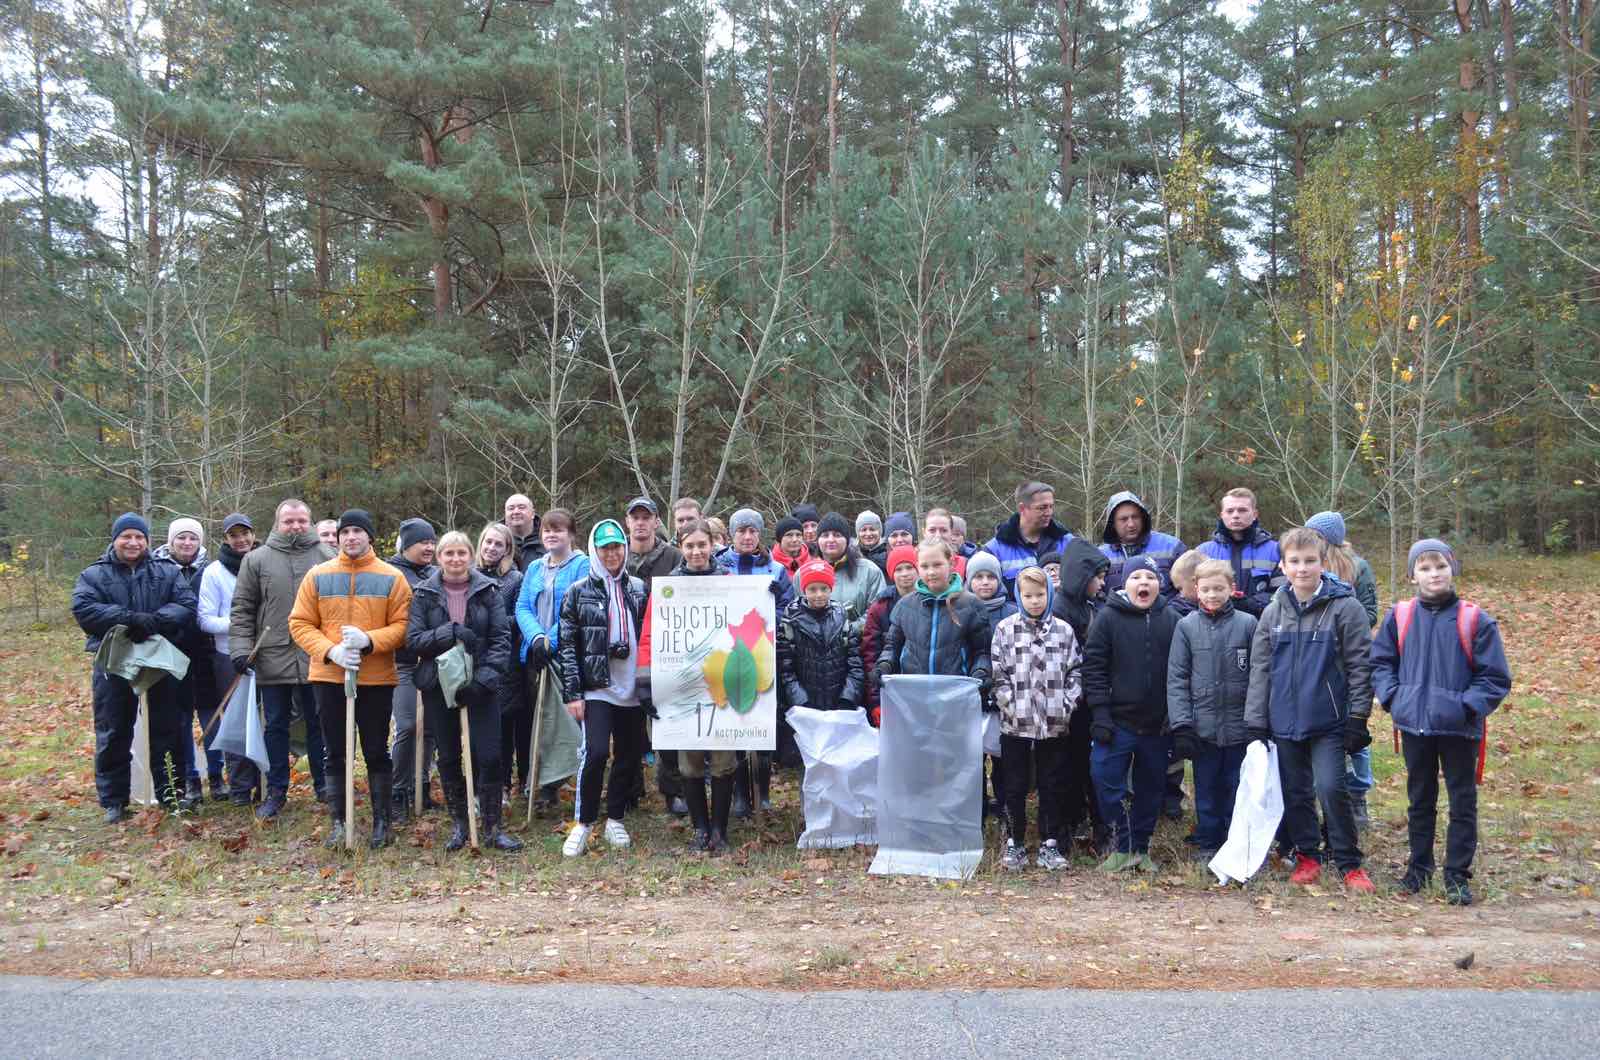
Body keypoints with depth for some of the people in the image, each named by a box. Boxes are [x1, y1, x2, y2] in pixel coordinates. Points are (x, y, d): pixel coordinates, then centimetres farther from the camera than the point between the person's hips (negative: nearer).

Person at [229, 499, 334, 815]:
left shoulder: (327, 558, 4)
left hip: (317, 659, 0)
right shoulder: (256, 560, 5)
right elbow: (241, 609, 5)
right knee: (275, 727, 9)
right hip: (273, 659, 1)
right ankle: (276, 791, 20)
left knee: (318, 724, 9)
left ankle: (323, 785, 22)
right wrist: (240, 647, -5)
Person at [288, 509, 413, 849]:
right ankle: (337, 823, 17)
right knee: (335, 754, 8)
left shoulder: (392, 578, 0)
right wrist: (331, 651, -13)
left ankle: (381, 822, 17)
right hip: (329, 677, 2)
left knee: (377, 753, 6)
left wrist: (369, 640, -21)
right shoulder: (318, 575, 4)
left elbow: (401, 626, -3)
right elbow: (300, 623, 2)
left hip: (377, 680, -1)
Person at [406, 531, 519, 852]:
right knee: (449, 757, 10)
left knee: (488, 756, -5)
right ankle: (458, 824, 24)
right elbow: (413, 639, -7)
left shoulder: (488, 590, 0)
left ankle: (493, 828, 6)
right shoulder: (424, 593, 2)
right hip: (438, 685, 1)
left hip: (480, 685, -1)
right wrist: (451, 632, -21)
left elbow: (502, 639, -4)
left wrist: (484, 678, -16)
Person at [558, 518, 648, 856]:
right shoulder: (579, 592, 1)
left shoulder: (639, 589, 9)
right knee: (596, 752, -15)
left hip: (632, 689, 3)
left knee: (630, 755, 8)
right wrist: (572, 693, -7)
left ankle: (615, 819, 25)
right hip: (596, 688, -3)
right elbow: (567, 645, -1)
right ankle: (584, 823, 2)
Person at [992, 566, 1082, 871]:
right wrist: (1011, 705, -11)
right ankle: (1015, 843, 17)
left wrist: (1067, 703, -4)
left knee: (1053, 786, 8)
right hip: (1016, 723, -1)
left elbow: (1075, 671, 7)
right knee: (1015, 786, 7)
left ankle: (1050, 844, 18)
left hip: (1054, 723, 1)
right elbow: (999, 673, -2)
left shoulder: (1063, 630, 5)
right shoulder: (1005, 629, 0)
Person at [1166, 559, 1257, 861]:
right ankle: (1206, 844, 22)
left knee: (1237, 789, 10)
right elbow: (1176, 678, -1)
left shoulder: (1247, 624, -1)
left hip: (1239, 726, 0)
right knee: (1206, 790, 10)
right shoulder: (1187, 626, 1)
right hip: (1202, 726, 0)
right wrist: (1181, 723, -8)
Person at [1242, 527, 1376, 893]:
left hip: (1328, 721, -4)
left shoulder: (1345, 607, -6)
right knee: (1295, 793, 11)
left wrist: (1358, 718, -8)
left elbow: (1360, 666, -5)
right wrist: (1255, 722, 5)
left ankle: (1350, 863, 5)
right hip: (1285, 721, 4)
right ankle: (1307, 856, 26)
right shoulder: (1273, 612, 5)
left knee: (1330, 788, -10)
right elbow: (1260, 670, 8)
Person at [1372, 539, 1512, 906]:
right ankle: (1419, 866, 30)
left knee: (1463, 803, 7)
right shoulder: (1399, 616, -3)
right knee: (1419, 800, 16)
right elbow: (1381, 662, 8)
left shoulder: (1475, 620, -9)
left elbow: (1495, 677, -5)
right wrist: (1392, 696, -5)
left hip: (1459, 729, -2)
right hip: (1413, 725, 2)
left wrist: (1468, 706, -14)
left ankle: (1457, 875, 18)